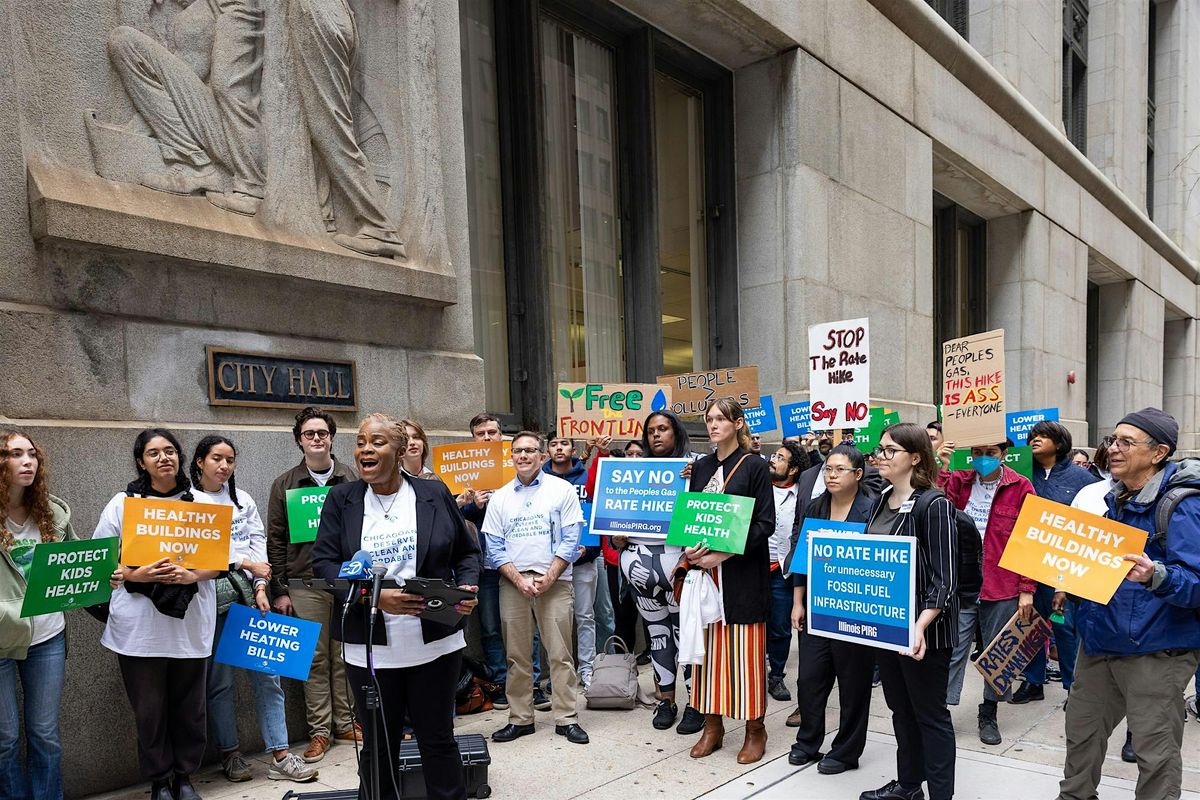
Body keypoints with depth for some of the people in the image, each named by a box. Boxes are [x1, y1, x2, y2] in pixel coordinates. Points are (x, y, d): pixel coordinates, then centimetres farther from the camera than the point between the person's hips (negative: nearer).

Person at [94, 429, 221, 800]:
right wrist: (135, 575, -16)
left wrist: (190, 575, -14)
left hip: (190, 622, 1)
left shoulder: (202, 502, 5)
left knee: (189, 706, 9)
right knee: (149, 709, 6)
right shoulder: (122, 503, 2)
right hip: (140, 627, -1)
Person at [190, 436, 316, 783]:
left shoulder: (243, 500, 14)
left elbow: (258, 543, 7)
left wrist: (260, 587, -5)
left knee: (267, 673, 1)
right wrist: (246, 563, -11)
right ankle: (230, 755, 20)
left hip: (249, 594, 3)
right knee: (220, 680, 5)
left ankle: (280, 755, 4)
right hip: (212, 596, -3)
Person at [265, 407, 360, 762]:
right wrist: (279, 591, -1)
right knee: (315, 659, 5)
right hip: (305, 584, -1)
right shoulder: (285, 485, 4)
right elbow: (276, 541, 3)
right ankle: (319, 731, 16)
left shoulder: (351, 480, 6)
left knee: (345, 656, 8)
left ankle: (345, 723, 21)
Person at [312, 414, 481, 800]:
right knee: (378, 745, 14)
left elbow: (467, 551, 9)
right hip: (369, 649, 0)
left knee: (438, 739, 11)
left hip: (435, 643, 0)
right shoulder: (341, 499, 1)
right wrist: (373, 596, -19)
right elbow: (323, 562, -5)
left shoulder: (434, 494, 1)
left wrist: (466, 587, -11)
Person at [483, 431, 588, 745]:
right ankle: (520, 719, 20)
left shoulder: (562, 490, 2)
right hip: (513, 583, 3)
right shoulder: (500, 497, 9)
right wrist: (520, 580, -7)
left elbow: (570, 540, -2)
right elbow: (494, 547, 6)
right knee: (517, 656, 8)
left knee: (560, 654, 0)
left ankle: (566, 718, 11)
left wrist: (548, 578, -11)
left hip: (554, 581, -2)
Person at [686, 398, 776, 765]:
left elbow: (765, 524, -9)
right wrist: (690, 549, -7)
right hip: (704, 569, 5)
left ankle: (755, 729, 17)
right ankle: (712, 724, 22)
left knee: (745, 649, 2)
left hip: (743, 572, -4)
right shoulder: (700, 467, 11)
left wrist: (723, 554, -17)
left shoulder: (754, 466, -5)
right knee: (709, 647, 9)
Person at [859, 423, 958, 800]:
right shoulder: (880, 502, 7)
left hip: (922, 629, -7)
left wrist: (920, 627, -28)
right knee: (900, 708, 19)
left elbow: (944, 578, -19)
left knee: (930, 714, 6)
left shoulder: (934, 505, -16)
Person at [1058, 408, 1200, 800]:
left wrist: (1156, 576, -39)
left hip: (1156, 652, -8)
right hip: (1100, 640, 8)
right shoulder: (1116, 499, 10)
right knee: (1081, 729, 19)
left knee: (1156, 752, 4)